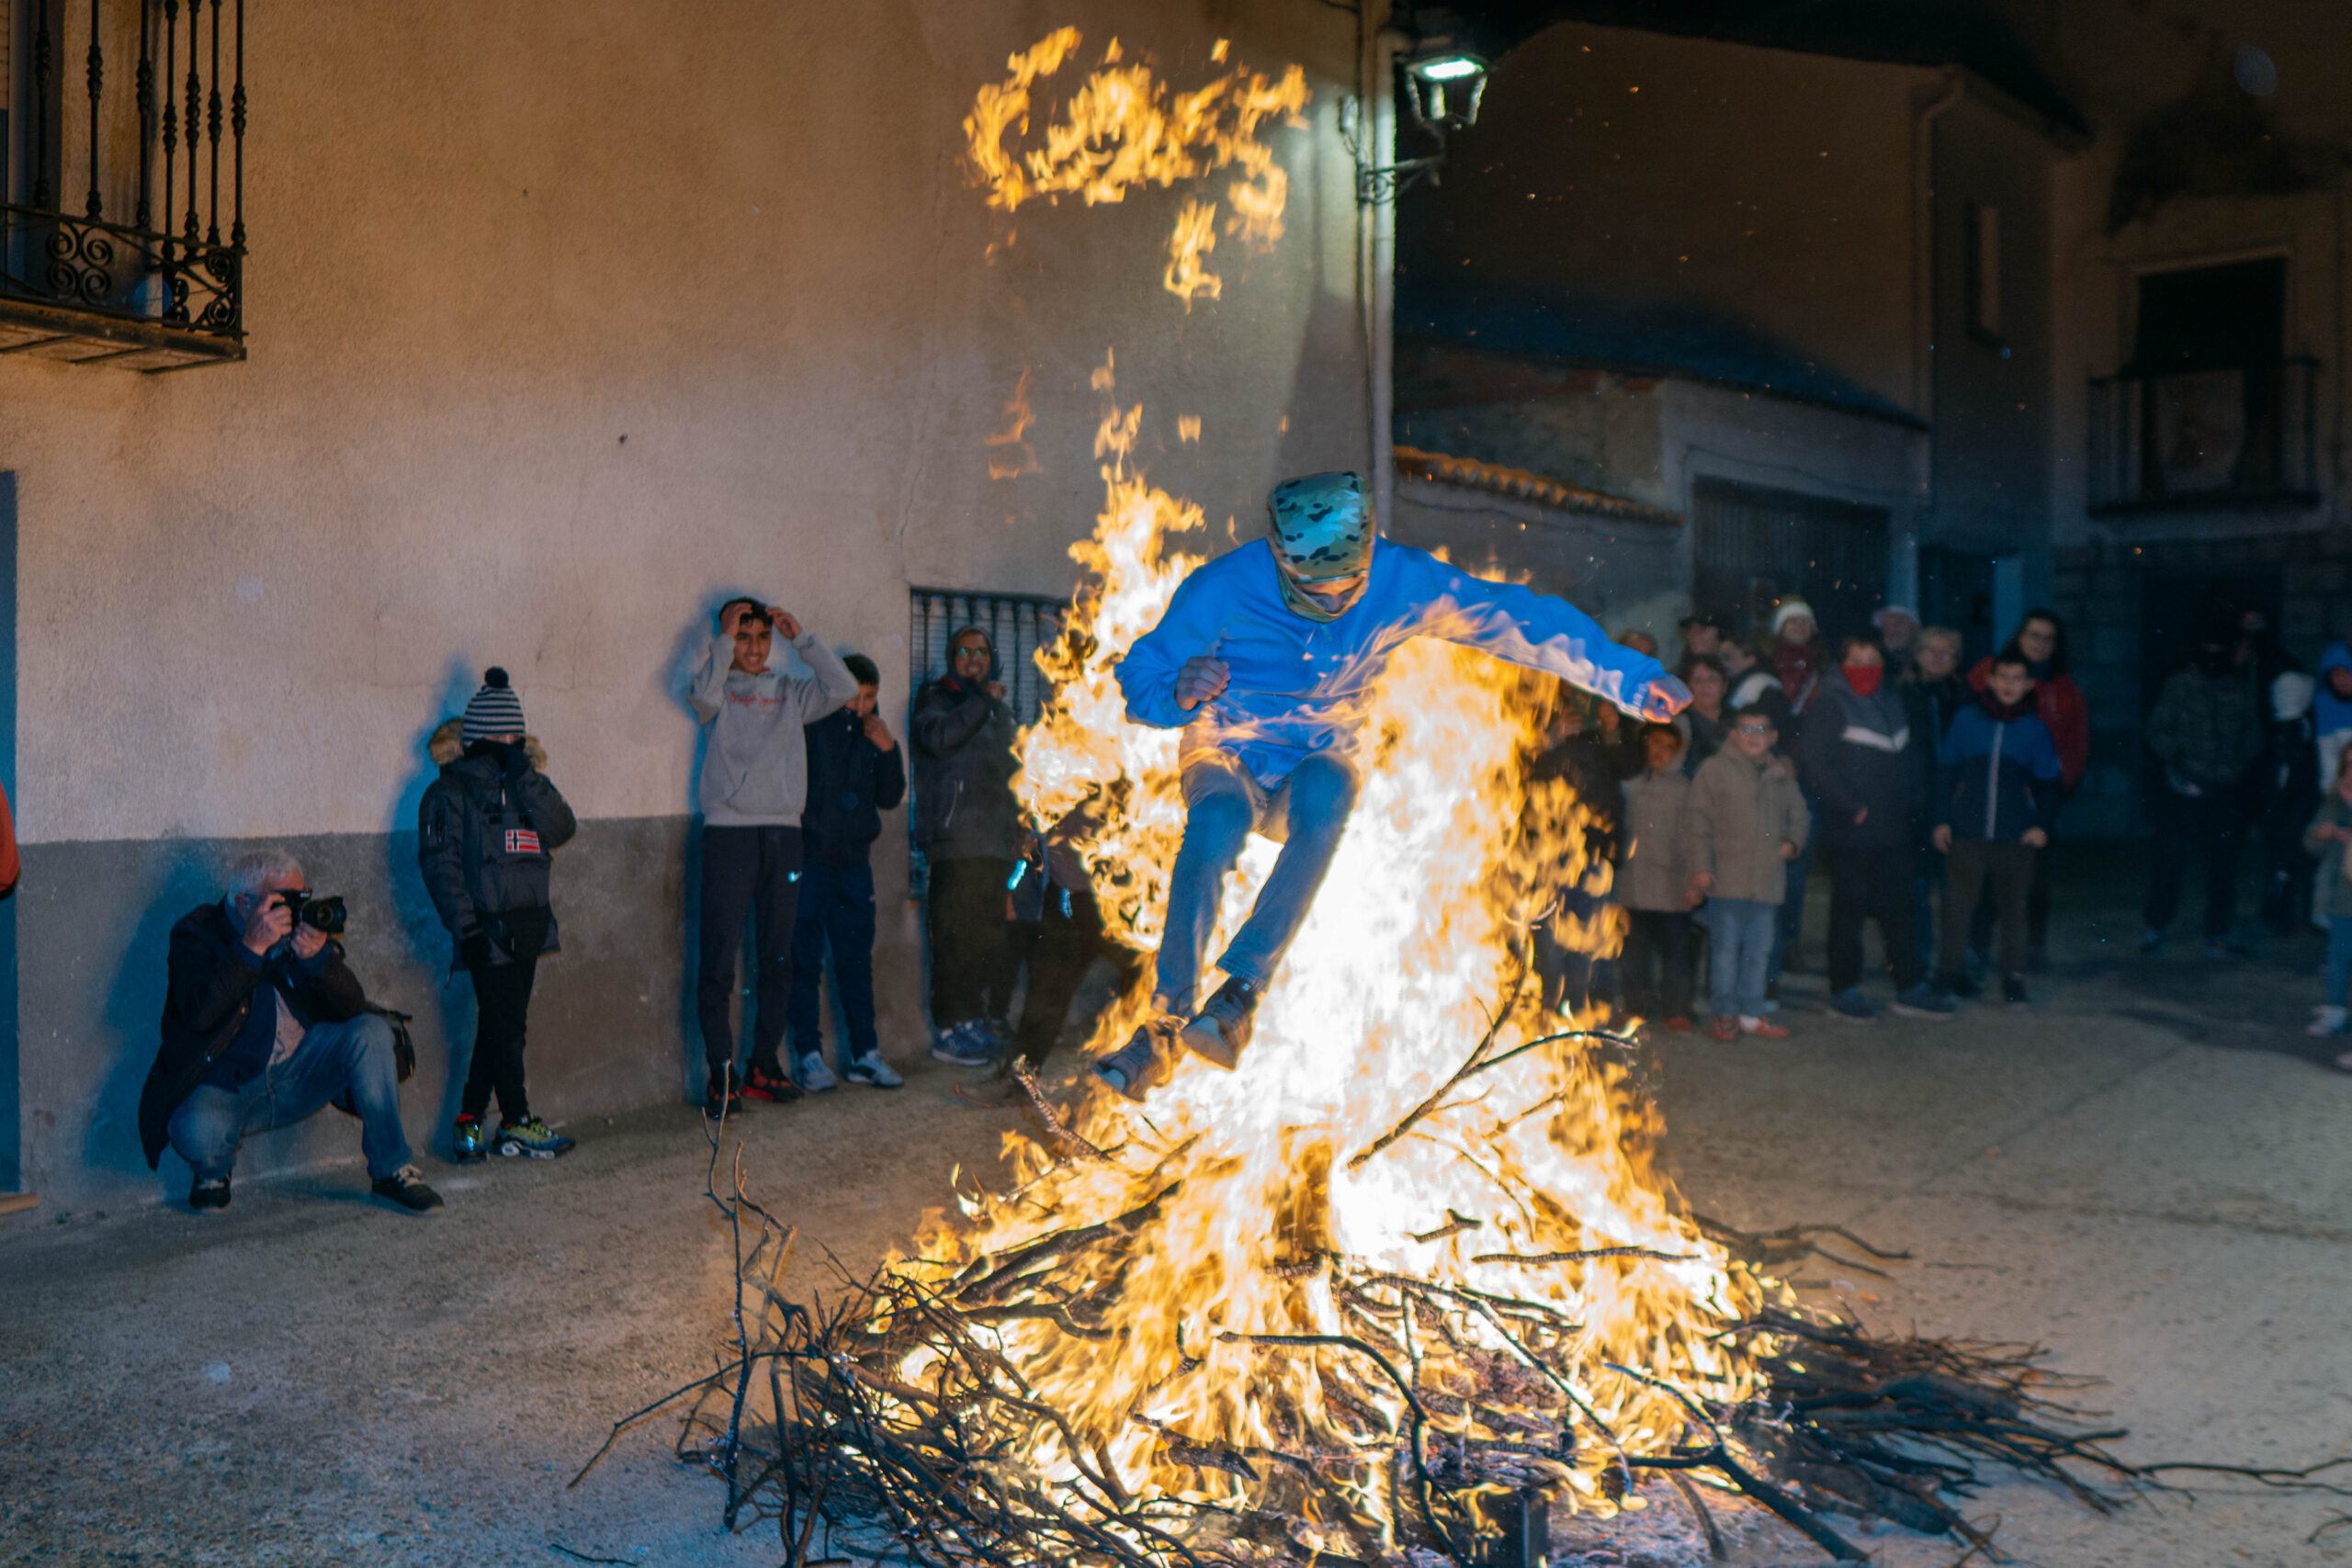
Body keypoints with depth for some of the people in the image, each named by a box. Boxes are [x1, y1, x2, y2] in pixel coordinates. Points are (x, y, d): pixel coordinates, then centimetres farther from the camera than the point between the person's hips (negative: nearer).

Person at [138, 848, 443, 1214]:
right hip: (227, 1087, -4)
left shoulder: (304, 930, 4)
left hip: (300, 1075, 4)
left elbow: (353, 1009, -5)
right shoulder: (198, 934, -7)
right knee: (197, 1132, -36)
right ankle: (213, 1172, 6)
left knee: (372, 1032, -19)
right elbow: (199, 1014, -26)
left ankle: (391, 1172, -10)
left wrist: (319, 957, -23)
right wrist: (252, 947, -31)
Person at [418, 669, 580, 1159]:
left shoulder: (525, 782, 14)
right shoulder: (451, 791, -3)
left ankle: (469, 1124, 16)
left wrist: (527, 777, -10)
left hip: (529, 927, 6)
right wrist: (465, 929, -15)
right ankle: (516, 1123, 9)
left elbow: (562, 830, -1)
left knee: (500, 1028, 9)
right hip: (489, 929, -6)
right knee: (506, 1028, -3)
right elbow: (439, 863, -8)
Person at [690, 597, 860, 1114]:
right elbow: (703, 696, -17)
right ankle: (721, 1073, 0)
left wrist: (801, 637, 2)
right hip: (729, 831, -4)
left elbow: (843, 688, 2)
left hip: (783, 832, 4)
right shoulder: (719, 687, 7)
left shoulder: (790, 692, 16)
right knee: (718, 960, -6)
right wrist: (724, 638, -10)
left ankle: (764, 1065, 18)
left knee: (778, 960, 8)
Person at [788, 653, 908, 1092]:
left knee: (857, 961, 9)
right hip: (809, 859, -5)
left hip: (855, 862, 5)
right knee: (805, 962, -1)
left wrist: (888, 750, -2)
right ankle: (810, 1057, 7)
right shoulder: (808, 726, -7)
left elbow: (890, 799, 10)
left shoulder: (871, 734, 11)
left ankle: (864, 1054, 16)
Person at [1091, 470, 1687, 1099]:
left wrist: (1632, 678, -11)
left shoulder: (1403, 581, -13)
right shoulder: (1222, 589, -18)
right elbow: (1139, 677, -10)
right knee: (1217, 820, -38)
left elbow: (1522, 619, -7)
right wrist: (1178, 694, -35)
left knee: (1326, 793, -37)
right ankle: (1161, 1027, -33)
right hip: (1226, 758, -1)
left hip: (1316, 766, 2)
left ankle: (1243, 987, -35)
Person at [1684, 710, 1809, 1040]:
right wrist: (1700, 866, -10)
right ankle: (1725, 1015, 9)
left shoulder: (1782, 774, 12)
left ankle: (1751, 1013, 21)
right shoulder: (1715, 770, -2)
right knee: (1725, 949, -1)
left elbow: (1799, 817, 25)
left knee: (1759, 950, 10)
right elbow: (1697, 820, -4)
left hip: (1768, 881, 4)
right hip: (1726, 879, -4)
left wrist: (1792, 843, 5)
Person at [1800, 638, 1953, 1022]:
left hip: (1893, 830, 6)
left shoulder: (1892, 702, 15)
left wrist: (1910, 801, 8)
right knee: (1849, 911, 1)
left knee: (1900, 909, 10)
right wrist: (1852, 805, -14)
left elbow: (1909, 755, 22)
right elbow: (1813, 764, -13)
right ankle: (1844, 990, 9)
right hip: (1850, 832, -6)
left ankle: (1910, 989, 17)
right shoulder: (1831, 705, -7)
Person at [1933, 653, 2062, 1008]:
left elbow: (2047, 782, 10)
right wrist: (1941, 819, 3)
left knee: (2014, 906, 4)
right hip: (1966, 832, 0)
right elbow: (1945, 772, 7)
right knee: (1959, 903, 3)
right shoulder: (1966, 720, 4)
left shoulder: (2036, 729, 5)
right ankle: (1953, 973, 15)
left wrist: (2042, 824, -2)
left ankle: (2013, 979, 13)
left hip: (2016, 836, 0)